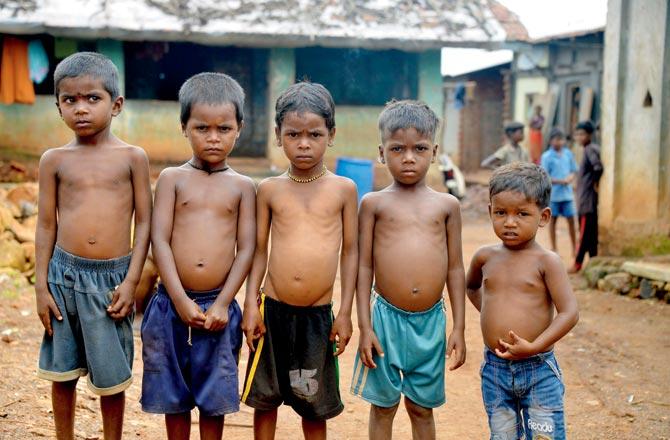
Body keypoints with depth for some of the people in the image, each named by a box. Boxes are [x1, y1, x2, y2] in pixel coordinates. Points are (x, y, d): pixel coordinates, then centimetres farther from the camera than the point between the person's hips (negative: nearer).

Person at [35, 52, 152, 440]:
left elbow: (144, 222, -1)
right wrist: (41, 286, 2)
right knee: (62, 373, 13)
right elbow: (46, 225, 6)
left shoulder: (132, 157, -2)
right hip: (65, 274, 2)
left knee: (111, 377, 8)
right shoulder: (54, 160, 3)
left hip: (112, 277, -2)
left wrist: (131, 281, -7)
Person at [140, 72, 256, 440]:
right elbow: (159, 240, -4)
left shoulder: (242, 186, 4)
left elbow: (246, 249, 0)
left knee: (214, 397, 10)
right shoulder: (172, 178, 2)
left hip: (219, 307, 0)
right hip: (172, 303, 0)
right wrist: (181, 301, -12)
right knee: (173, 396, 12)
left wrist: (222, 304, -9)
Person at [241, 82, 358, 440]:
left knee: (315, 405, 12)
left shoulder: (343, 189, 0)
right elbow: (259, 251, 5)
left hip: (318, 315, -1)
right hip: (272, 311, 1)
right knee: (264, 399, 12)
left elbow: (350, 252, 2)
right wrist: (250, 304, -1)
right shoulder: (269, 189, 2)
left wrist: (345, 312, -1)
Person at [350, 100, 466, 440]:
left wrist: (459, 328, 4)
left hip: (430, 321, 1)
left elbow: (455, 268, 6)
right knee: (383, 406, 12)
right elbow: (364, 266, 0)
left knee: (422, 408, 15)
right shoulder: (374, 203, 0)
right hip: (386, 317, -1)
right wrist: (364, 327, -4)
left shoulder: (447, 205, 5)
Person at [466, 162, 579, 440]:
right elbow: (471, 286, 25)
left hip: (539, 370, -4)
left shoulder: (545, 261, -10)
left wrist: (534, 347, -21)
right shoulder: (485, 257, 2)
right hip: (494, 369, 4)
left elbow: (570, 312, -16)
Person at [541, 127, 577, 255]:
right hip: (553, 195, -3)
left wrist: (570, 178, -11)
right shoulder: (546, 156, -7)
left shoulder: (568, 154, 5)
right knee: (553, 220, 7)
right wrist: (559, 181, -19)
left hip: (567, 193, 3)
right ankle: (554, 249, 16)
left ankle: (574, 248, 19)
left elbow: (573, 171, 11)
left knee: (571, 220, 6)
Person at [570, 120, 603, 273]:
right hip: (585, 198, 10)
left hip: (587, 198, -10)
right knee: (591, 231, 12)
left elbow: (598, 167, -28)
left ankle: (578, 263, -3)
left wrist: (594, 183, -15)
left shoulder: (590, 149, -14)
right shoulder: (588, 149, 15)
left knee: (585, 232, -5)